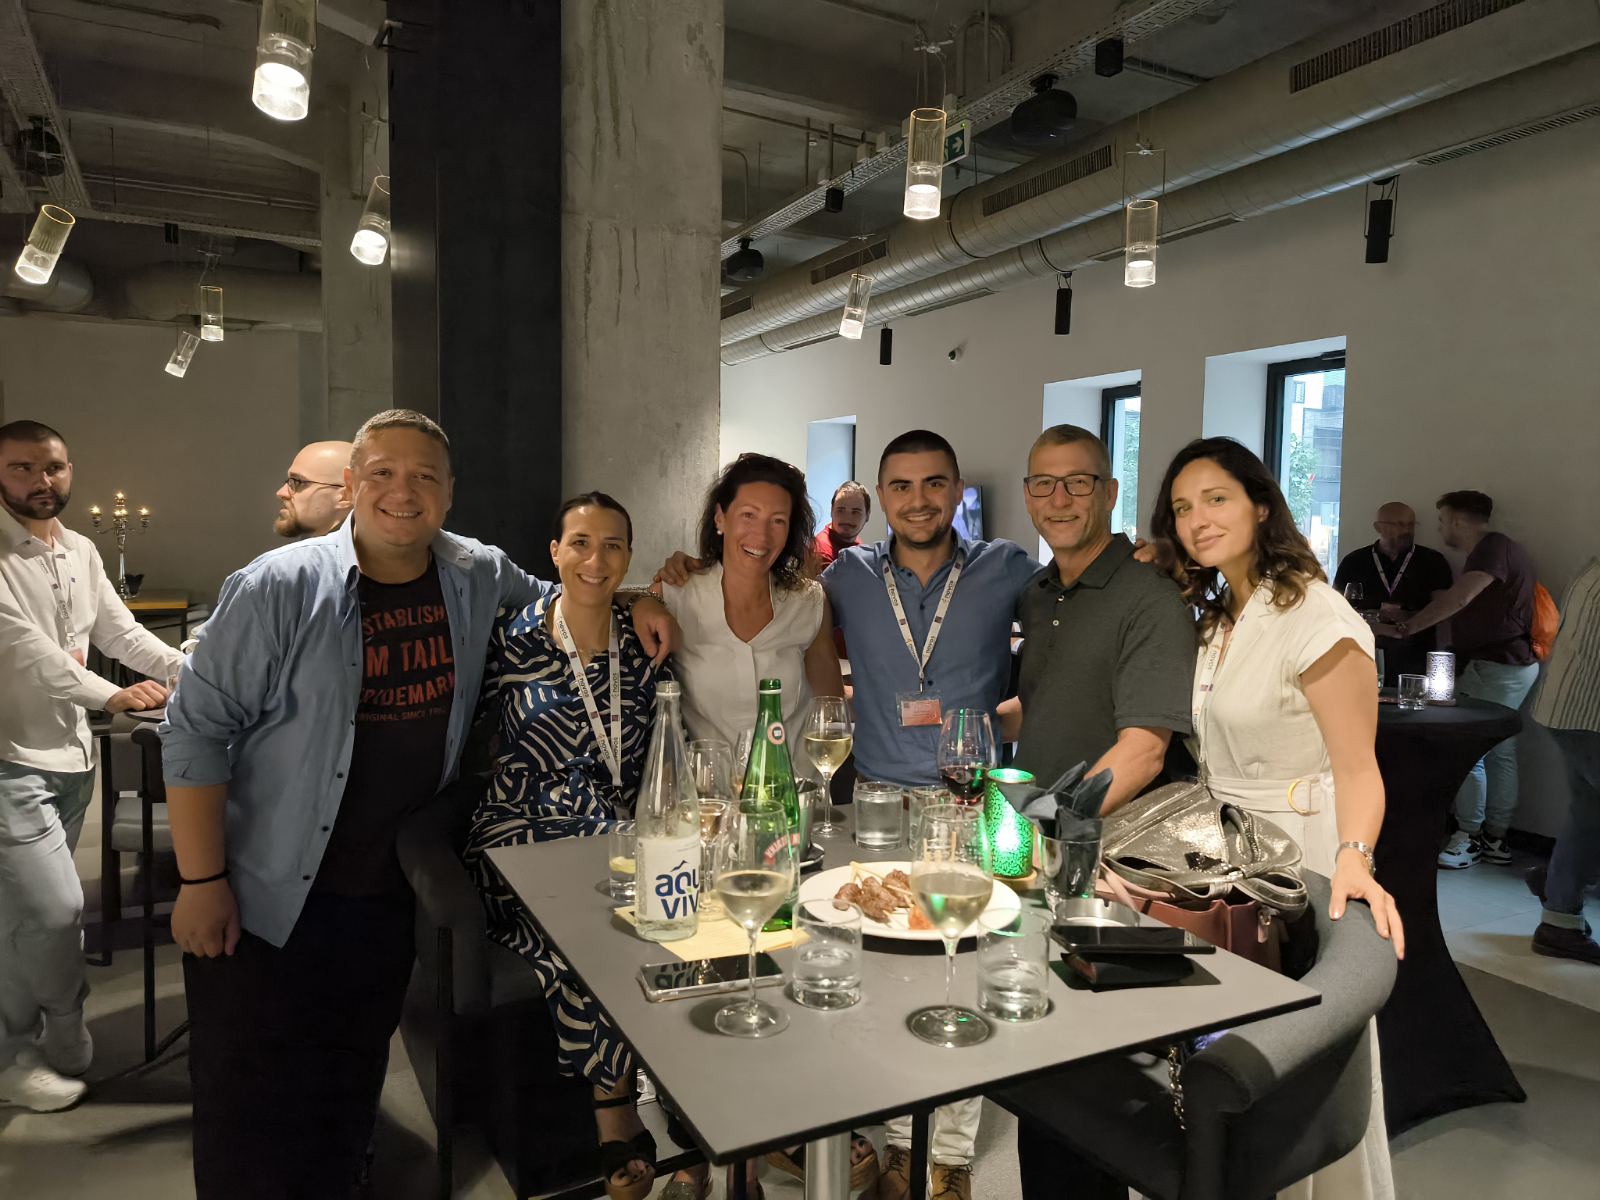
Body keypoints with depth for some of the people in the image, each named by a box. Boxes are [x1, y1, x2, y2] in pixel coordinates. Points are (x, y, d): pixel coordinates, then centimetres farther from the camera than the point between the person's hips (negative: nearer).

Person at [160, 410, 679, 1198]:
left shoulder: (478, 578, -2)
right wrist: (202, 881, -12)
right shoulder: (280, 587, -14)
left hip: (389, 895, 4)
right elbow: (197, 731, -11)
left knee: (349, 1095, 21)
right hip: (267, 898, -3)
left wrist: (630, 608, -1)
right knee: (253, 1111, 9)